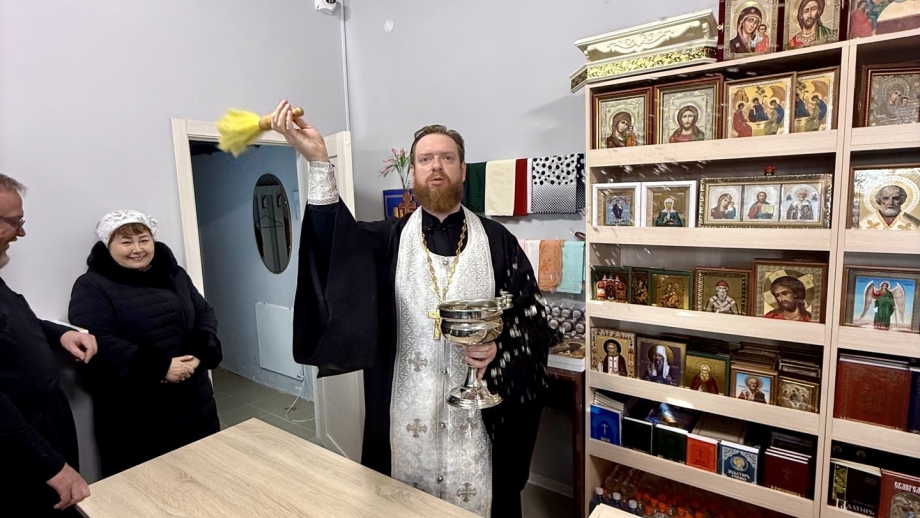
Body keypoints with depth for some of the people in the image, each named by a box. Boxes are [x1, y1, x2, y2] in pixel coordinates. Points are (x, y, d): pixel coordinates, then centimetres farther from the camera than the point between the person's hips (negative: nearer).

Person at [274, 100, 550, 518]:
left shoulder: (497, 241, -1)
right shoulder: (388, 240, 0)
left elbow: (533, 318, 0)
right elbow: (336, 246, -21)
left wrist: (499, 349, -18)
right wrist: (319, 164, -33)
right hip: (408, 413, 1)